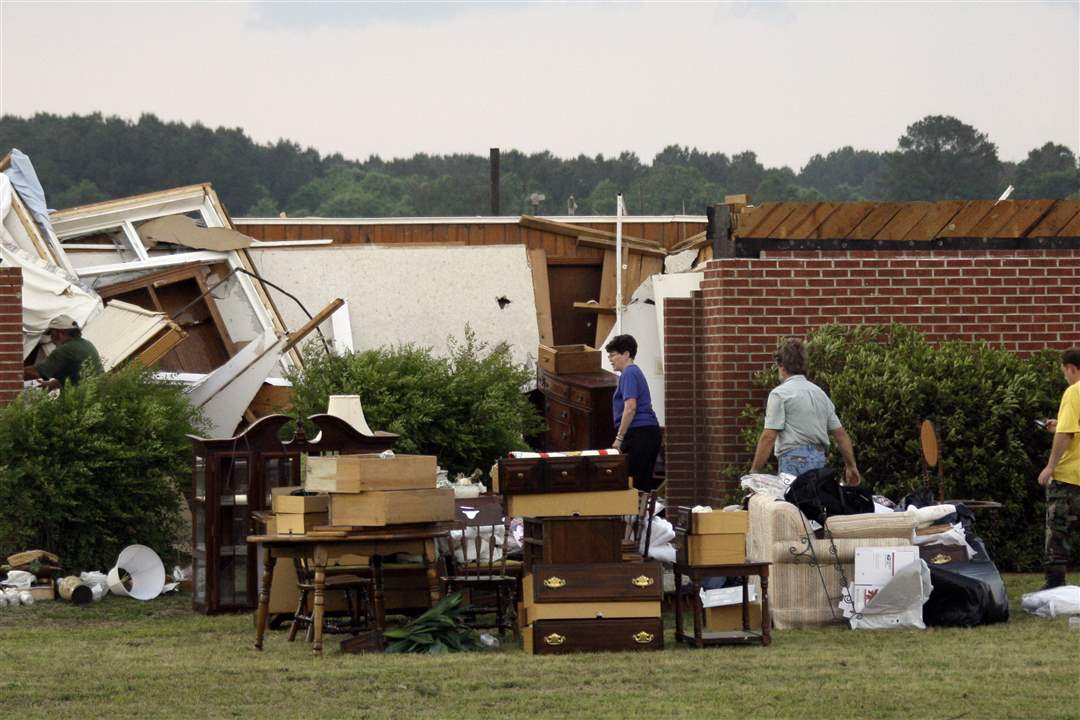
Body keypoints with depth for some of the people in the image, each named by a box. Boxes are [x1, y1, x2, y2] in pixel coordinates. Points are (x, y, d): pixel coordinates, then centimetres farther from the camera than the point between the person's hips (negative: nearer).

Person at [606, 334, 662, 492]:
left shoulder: (629, 374, -8)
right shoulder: (635, 372, 22)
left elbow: (630, 407, -19)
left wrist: (619, 438, -17)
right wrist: (621, 436, 27)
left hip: (638, 432, -10)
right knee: (644, 483, 8)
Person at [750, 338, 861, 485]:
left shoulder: (780, 394, -5)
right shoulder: (819, 393, 18)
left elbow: (768, 437, -12)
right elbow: (840, 433, 18)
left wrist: (754, 471, -9)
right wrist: (851, 466, 24)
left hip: (794, 461, -7)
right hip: (819, 459, 7)